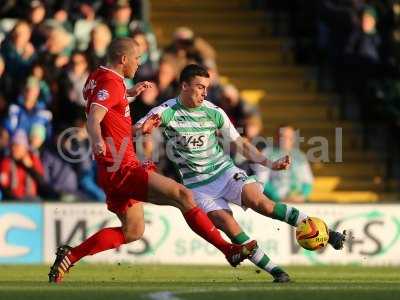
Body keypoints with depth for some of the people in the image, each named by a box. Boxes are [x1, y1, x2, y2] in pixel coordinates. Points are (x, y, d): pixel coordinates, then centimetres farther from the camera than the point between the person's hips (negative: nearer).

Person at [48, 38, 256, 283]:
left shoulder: (97, 78, 15)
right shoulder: (111, 83, -14)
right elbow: (94, 119, -31)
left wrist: (130, 94, 32)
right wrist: (98, 142, -50)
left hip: (114, 171, 11)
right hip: (123, 168, -11)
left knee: (133, 231, 19)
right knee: (182, 194, -16)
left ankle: (69, 256, 16)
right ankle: (230, 250, -19)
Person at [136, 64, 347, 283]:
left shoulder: (213, 112, -1)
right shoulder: (167, 111, -9)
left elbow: (241, 144, 7)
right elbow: (133, 131, -20)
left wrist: (269, 164, -6)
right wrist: (145, 127, -45)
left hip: (224, 170, 1)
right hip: (197, 184, -1)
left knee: (258, 201, -23)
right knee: (227, 224, -22)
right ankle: (274, 271, -18)